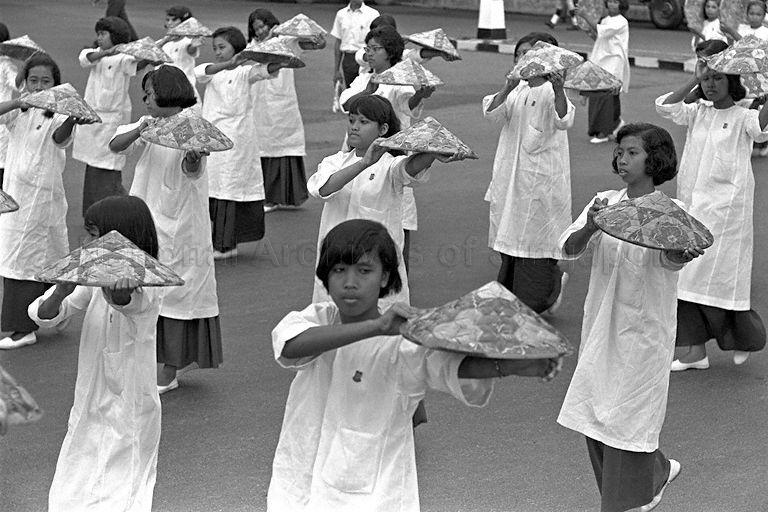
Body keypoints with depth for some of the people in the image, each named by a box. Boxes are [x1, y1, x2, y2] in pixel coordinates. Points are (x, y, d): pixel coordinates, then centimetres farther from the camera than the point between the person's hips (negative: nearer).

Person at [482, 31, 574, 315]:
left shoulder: (550, 92, -10)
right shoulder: (517, 90, 9)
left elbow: (563, 121, -28)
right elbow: (492, 113, -6)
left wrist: (558, 91, -46)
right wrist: (507, 88, -24)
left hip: (541, 181, -6)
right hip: (511, 180, 7)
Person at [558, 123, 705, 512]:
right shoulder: (604, 203, 2)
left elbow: (670, 258, -30)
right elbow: (568, 250, -10)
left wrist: (684, 253, -54)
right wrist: (590, 227, -31)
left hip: (644, 329, -5)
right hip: (601, 324, 5)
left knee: (626, 418, -1)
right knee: (596, 414, 13)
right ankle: (655, 472, 36)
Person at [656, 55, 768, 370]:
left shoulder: (742, 117, -5)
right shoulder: (698, 113, 9)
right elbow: (665, 107, -4)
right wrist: (695, 79, -9)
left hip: (725, 207, -5)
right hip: (691, 206, 5)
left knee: (720, 276, 0)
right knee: (688, 277, 4)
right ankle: (696, 351, 11)